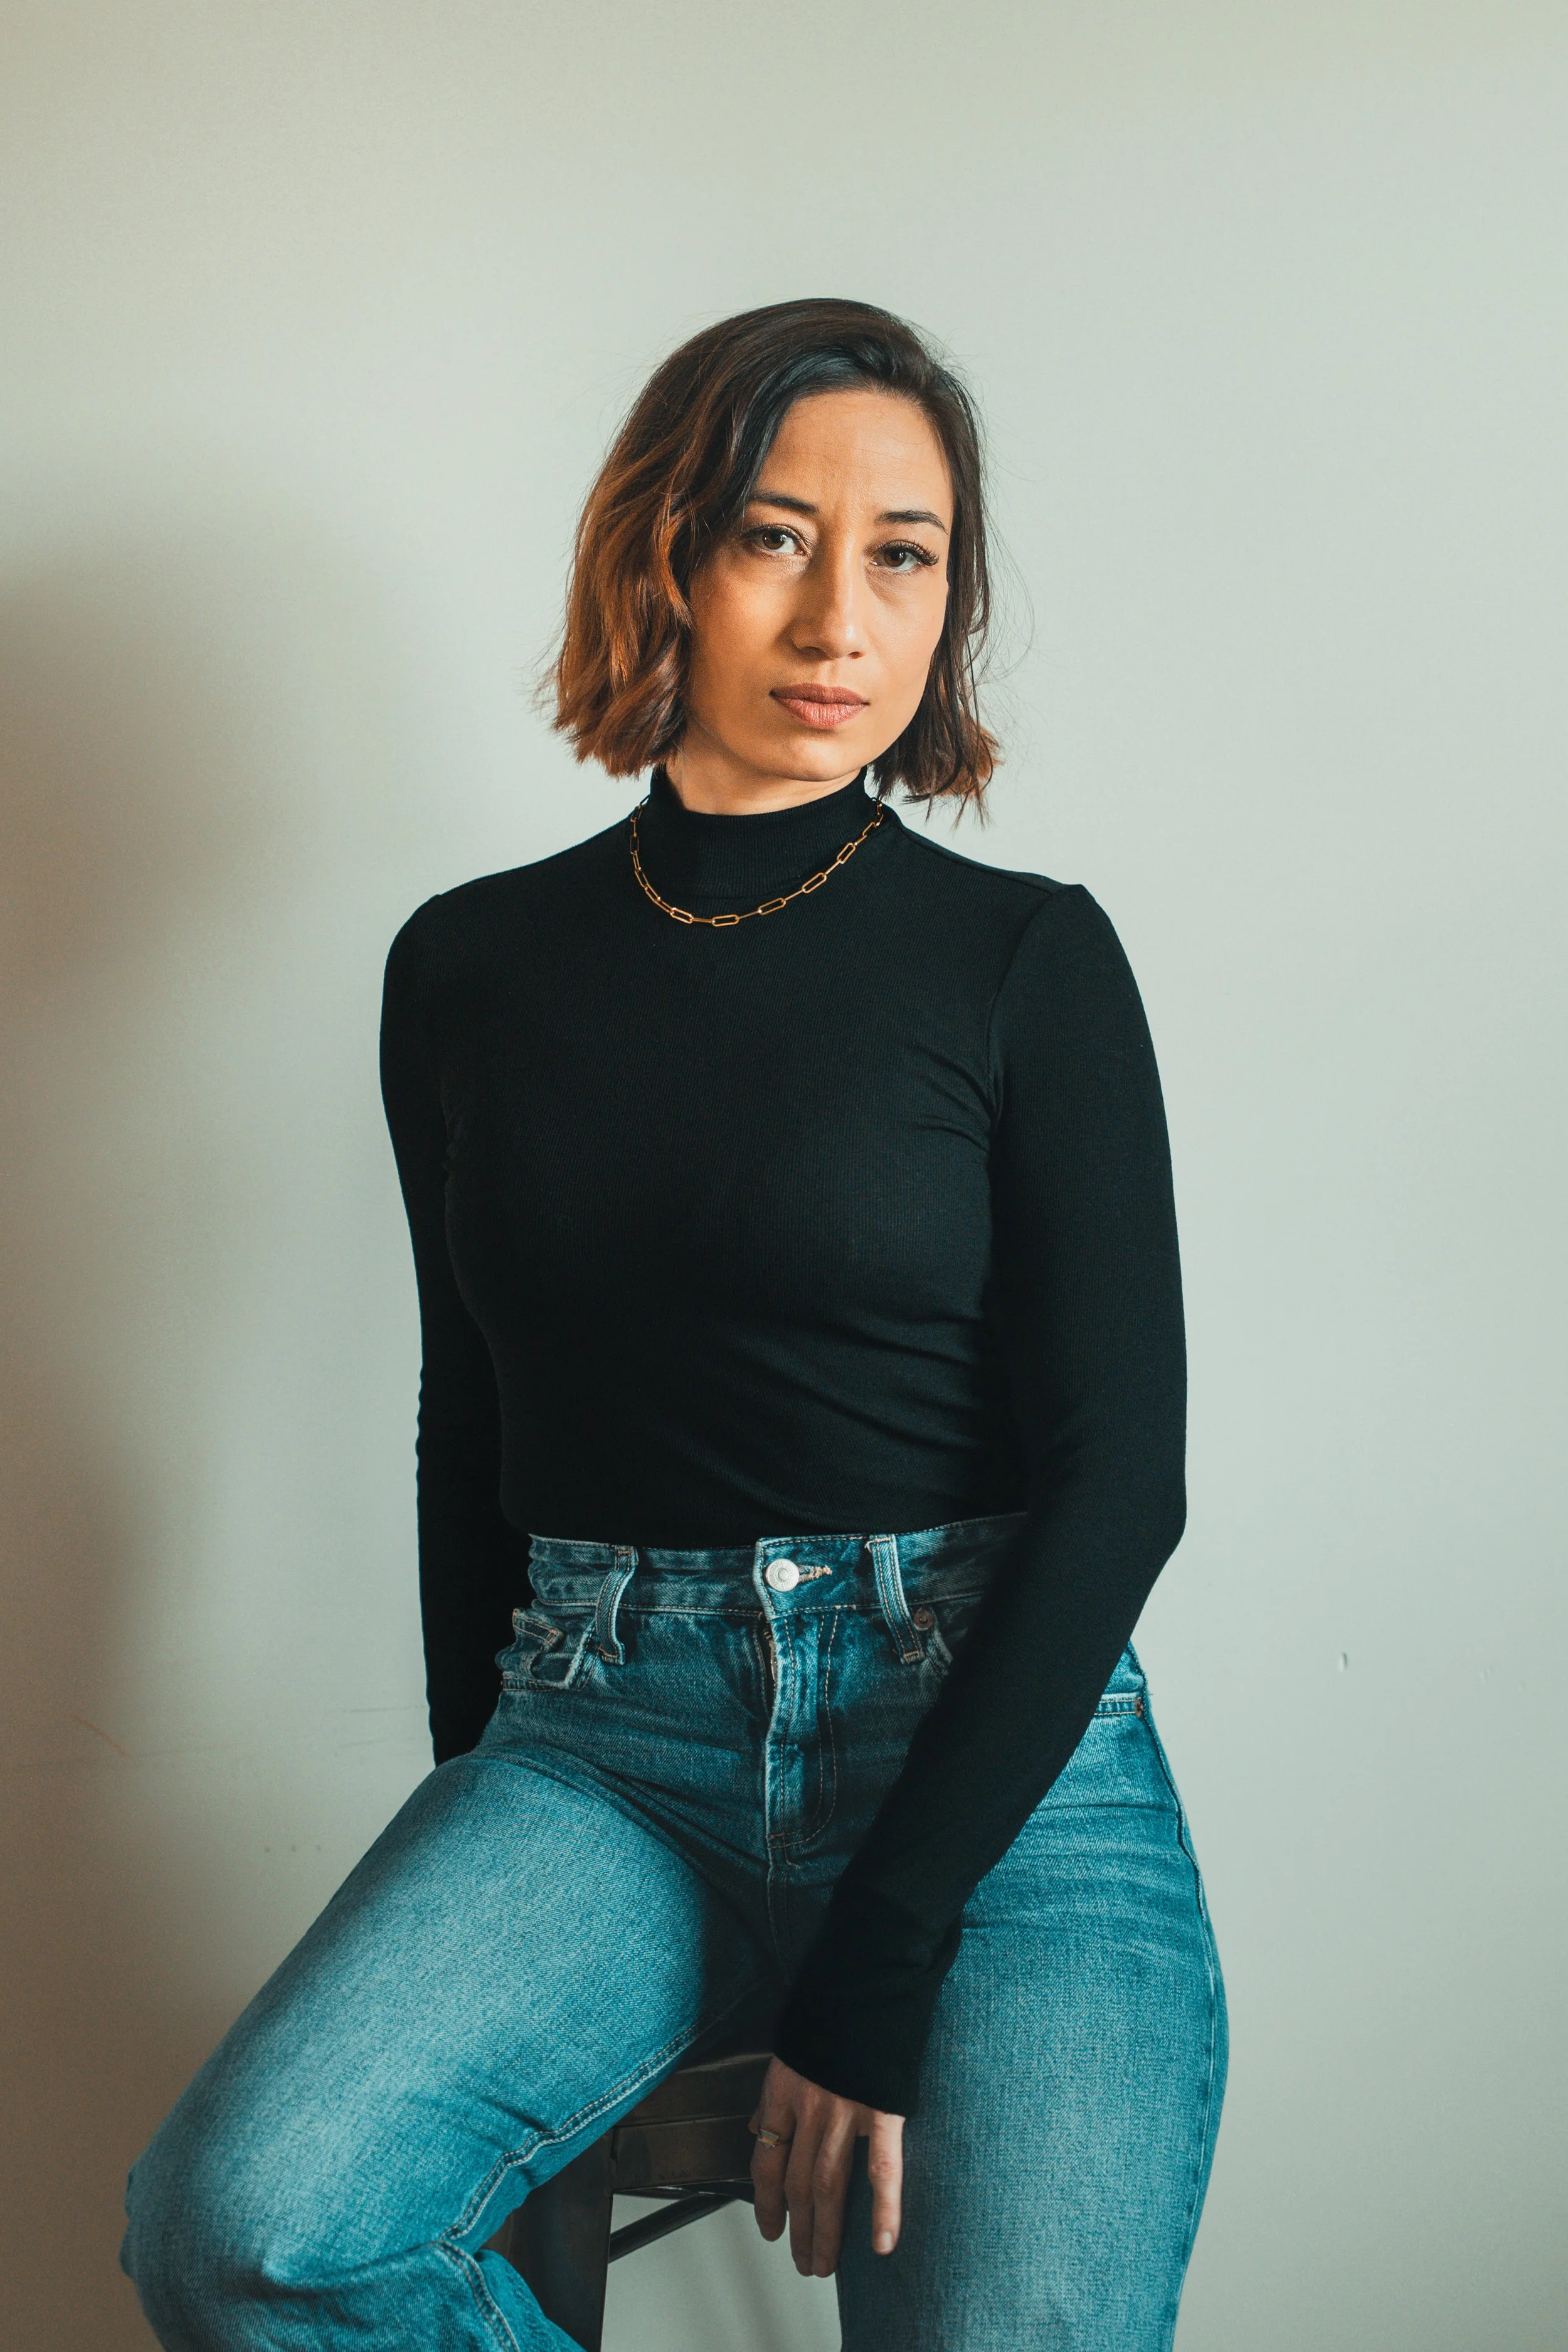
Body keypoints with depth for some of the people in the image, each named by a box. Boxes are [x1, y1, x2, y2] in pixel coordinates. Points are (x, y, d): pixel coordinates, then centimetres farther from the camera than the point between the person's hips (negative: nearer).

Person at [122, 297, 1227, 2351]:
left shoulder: (1028, 961, 0)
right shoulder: (472, 967, 9)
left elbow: (1118, 1472, -5)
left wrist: (876, 1972, -12)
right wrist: (487, 1841, 7)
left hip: (1000, 1747, -2)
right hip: (602, 1745, 3)